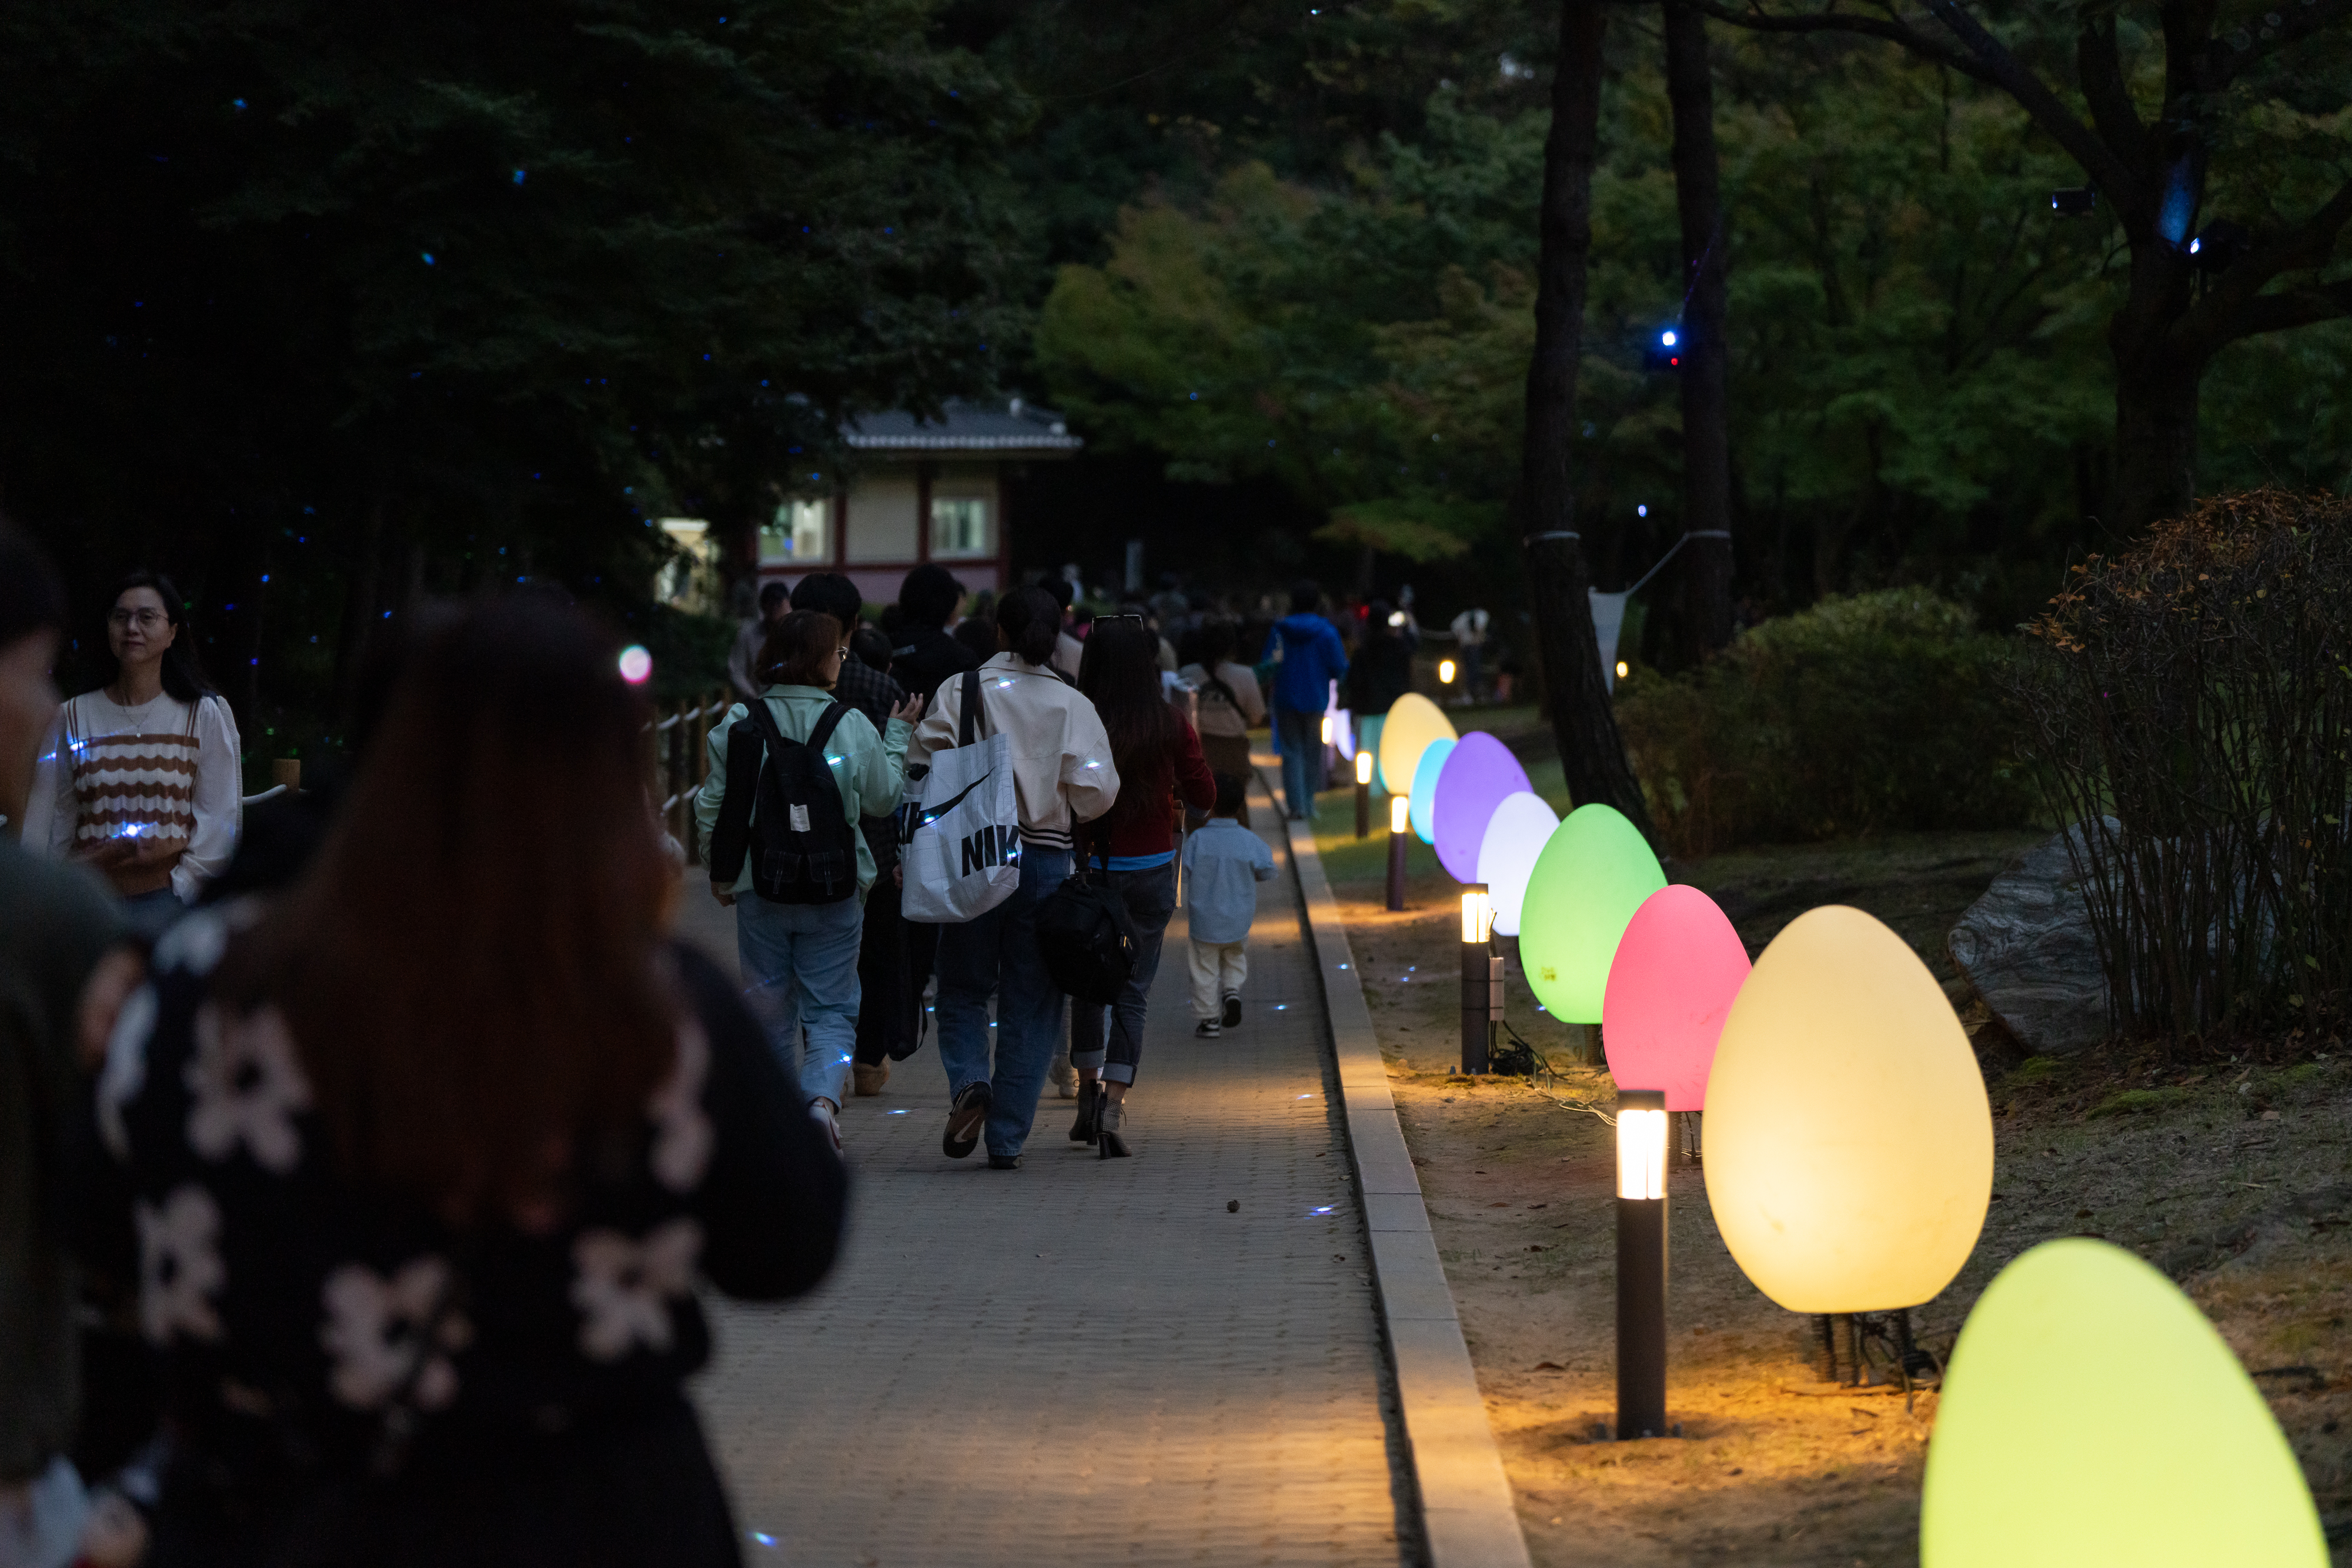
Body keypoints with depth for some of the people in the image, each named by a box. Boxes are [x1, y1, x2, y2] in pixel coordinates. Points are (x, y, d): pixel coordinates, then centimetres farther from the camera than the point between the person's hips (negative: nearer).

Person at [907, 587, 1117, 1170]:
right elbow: (1096, 792, -8)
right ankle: (1007, 1139, 5)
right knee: (1030, 1004, 8)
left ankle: (968, 1083, -14)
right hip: (1045, 861, 0)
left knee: (963, 990, 14)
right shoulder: (1073, 706, -3)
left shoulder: (959, 692, -3)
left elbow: (921, 771, -5)